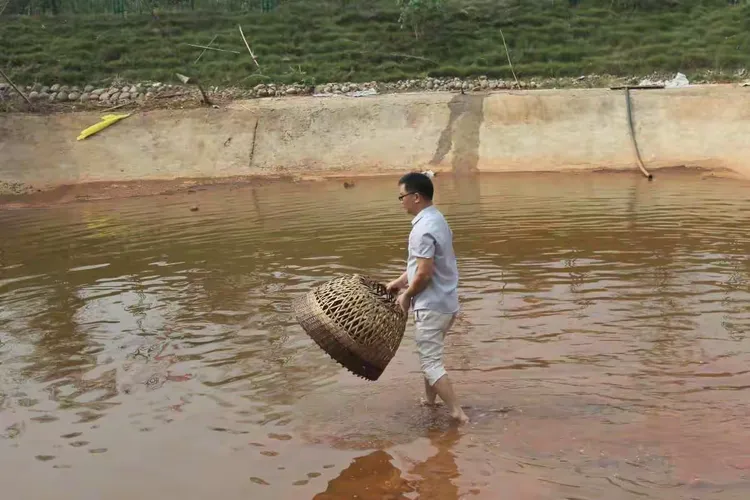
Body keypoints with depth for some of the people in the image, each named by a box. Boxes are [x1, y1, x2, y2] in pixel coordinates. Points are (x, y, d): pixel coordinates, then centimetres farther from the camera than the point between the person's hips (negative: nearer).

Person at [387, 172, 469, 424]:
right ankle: (429, 401, 35)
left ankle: (457, 414, -4)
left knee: (431, 363, -4)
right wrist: (400, 281, 19)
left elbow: (424, 273, -24)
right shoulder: (437, 219, 10)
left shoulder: (423, 229, -23)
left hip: (431, 306, -10)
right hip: (446, 302, 10)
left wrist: (406, 295, -9)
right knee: (429, 356, 23)